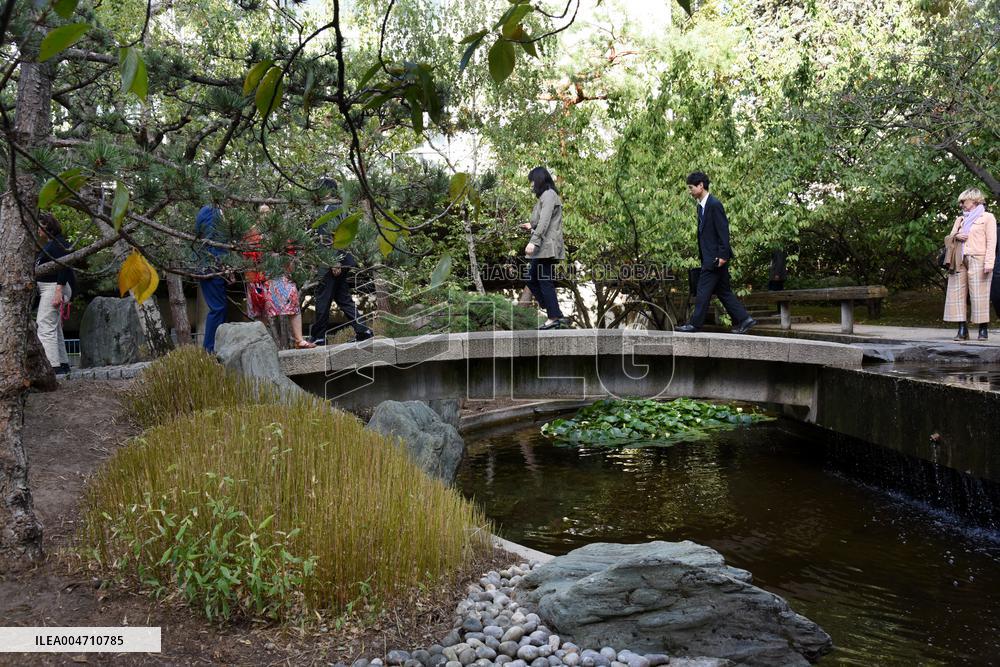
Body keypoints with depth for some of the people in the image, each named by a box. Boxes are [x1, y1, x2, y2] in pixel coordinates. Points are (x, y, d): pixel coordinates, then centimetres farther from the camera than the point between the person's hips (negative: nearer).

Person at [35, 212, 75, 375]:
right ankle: (63, 364, 18)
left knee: (45, 328, -15)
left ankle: (54, 366, -19)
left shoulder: (58, 243, -10)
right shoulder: (48, 245, 21)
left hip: (54, 287, -11)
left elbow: (63, 267, -20)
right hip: (48, 289, 11)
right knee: (54, 329, 13)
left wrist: (58, 291, -27)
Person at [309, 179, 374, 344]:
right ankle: (363, 330, 5)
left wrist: (334, 262, -22)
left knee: (322, 299, 0)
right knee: (343, 298, 12)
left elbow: (334, 236, -20)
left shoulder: (328, 209, -11)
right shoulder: (341, 208, 17)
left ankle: (318, 337, 6)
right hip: (344, 260, 9)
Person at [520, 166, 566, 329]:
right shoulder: (546, 196, 22)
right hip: (543, 248, 10)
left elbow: (545, 221, -20)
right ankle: (555, 313, 10)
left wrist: (534, 241, -26)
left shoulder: (548, 195, -8)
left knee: (545, 281, -7)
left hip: (546, 247, -10)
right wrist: (531, 227, 31)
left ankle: (554, 317, -3)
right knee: (532, 279, 11)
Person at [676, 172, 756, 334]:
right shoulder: (701, 206, 15)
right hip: (708, 257, 10)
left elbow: (723, 230, -17)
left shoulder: (714, 204, -13)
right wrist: (701, 254, 16)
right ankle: (744, 319, 14)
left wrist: (723, 255, -20)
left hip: (715, 257, -10)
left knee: (703, 290, -5)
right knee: (723, 291, 11)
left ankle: (695, 323, 0)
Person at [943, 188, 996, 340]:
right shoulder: (960, 219, 25)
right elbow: (949, 238, 23)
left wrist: (989, 263, -13)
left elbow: (991, 241, -2)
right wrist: (956, 237, -2)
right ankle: (962, 329, -4)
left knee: (979, 294, -8)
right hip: (960, 261, 5)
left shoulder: (987, 217, 7)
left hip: (977, 260, -5)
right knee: (958, 293, -4)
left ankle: (983, 329, -4)